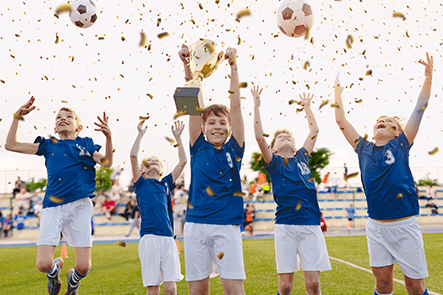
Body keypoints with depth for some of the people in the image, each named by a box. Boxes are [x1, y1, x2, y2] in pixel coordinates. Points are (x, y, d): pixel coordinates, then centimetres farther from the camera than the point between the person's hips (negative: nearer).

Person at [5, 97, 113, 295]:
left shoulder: (86, 144, 13)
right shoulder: (48, 145, 16)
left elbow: (107, 162, -2)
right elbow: (11, 145, 14)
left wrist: (108, 137, -16)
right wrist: (17, 117, 8)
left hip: (80, 206, -1)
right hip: (52, 206, 1)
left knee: (83, 267, -4)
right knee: (43, 264, -11)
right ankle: (55, 268, 28)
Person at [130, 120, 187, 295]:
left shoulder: (166, 183, 21)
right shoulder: (141, 183, 14)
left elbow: (182, 161, 19)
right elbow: (133, 155, 3)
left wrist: (177, 137, 21)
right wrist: (140, 134, 11)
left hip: (168, 238, 3)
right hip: (149, 238, -2)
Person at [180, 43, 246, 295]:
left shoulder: (234, 149, 7)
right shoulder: (198, 148, 9)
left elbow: (236, 106, 2)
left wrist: (234, 66, -1)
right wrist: (187, 66, -2)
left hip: (227, 225, -1)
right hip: (196, 224, 1)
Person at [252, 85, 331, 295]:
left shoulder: (302, 158, 19)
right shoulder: (273, 163, 10)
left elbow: (314, 131, 24)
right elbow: (259, 137, -2)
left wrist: (307, 106, 31)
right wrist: (256, 106, -2)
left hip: (310, 225, 2)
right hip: (285, 225, -2)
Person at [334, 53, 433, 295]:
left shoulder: (401, 146, 4)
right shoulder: (364, 149, 9)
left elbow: (419, 111, -2)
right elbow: (341, 121, 12)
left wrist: (428, 77, -6)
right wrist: (338, 91, 17)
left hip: (404, 224, -2)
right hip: (376, 226, 2)